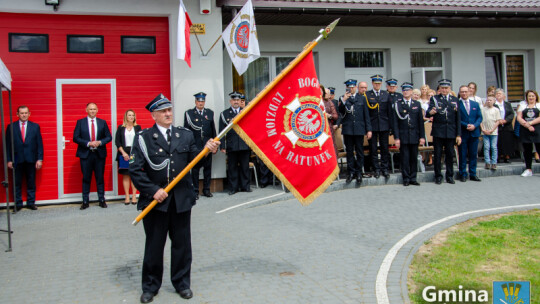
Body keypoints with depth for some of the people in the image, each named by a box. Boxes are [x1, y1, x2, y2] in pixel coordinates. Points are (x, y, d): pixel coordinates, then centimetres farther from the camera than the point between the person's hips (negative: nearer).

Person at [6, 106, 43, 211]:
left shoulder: (35, 126, 7)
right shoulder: (11, 127, 4)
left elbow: (39, 144, 4)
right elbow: (7, 145, 3)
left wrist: (39, 159, -3)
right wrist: (9, 160, -3)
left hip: (31, 160, 1)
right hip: (17, 160, -1)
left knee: (31, 183, 6)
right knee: (17, 183, 5)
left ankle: (31, 203, 16)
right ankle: (18, 204, 14)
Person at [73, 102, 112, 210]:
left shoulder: (102, 122, 9)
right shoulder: (80, 122, 4)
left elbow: (109, 137, 8)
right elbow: (75, 138, -2)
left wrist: (100, 142, -11)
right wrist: (88, 143, -15)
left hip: (99, 154, 1)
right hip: (85, 154, -1)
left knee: (100, 178, 5)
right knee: (86, 178, 3)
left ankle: (102, 200, 13)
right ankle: (85, 201, 10)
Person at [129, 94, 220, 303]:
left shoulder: (185, 135, 8)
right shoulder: (143, 138, -2)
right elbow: (135, 170, -7)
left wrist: (208, 150, -18)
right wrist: (153, 190, -14)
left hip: (181, 199, 3)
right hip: (155, 200, -2)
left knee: (182, 243, 11)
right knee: (154, 245, 9)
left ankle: (182, 283, 27)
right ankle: (150, 286, 25)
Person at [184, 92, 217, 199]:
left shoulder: (210, 113, 11)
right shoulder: (189, 113, 3)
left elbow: (213, 130, 11)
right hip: (195, 146, -3)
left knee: (207, 168, 8)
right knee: (195, 169, 2)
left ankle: (206, 189, 18)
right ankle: (195, 191, 9)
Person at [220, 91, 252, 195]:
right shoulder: (224, 114, 7)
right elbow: (222, 131, 3)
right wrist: (222, 146, -4)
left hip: (245, 145, 2)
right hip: (231, 146, -1)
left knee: (245, 167, 5)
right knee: (232, 168, 2)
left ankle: (245, 186, 14)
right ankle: (233, 188, 10)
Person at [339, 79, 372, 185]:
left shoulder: (362, 98, 10)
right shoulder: (342, 98, 7)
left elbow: (366, 115, 8)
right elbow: (341, 112, -6)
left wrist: (368, 129, 3)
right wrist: (344, 100, -18)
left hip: (359, 129, 0)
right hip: (348, 129, 0)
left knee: (360, 152, 3)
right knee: (349, 151, 5)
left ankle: (358, 172, 12)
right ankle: (351, 172, 13)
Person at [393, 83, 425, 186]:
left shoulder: (417, 104, 9)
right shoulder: (397, 104, 1)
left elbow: (421, 121, 8)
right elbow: (395, 122, -2)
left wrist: (422, 136, 3)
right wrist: (396, 137, -8)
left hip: (414, 136, 2)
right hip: (403, 136, -2)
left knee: (414, 158, 6)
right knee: (405, 158, -1)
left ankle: (413, 178, 15)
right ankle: (406, 179, 8)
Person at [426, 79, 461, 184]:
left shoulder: (455, 100, 9)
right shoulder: (434, 99, 2)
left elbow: (458, 118, 8)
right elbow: (428, 114, -12)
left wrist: (459, 134, 3)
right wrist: (430, 112, -38)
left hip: (451, 132, 2)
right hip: (438, 132, -2)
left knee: (450, 155, 7)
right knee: (437, 155, 2)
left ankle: (449, 176, 18)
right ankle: (438, 176, 12)